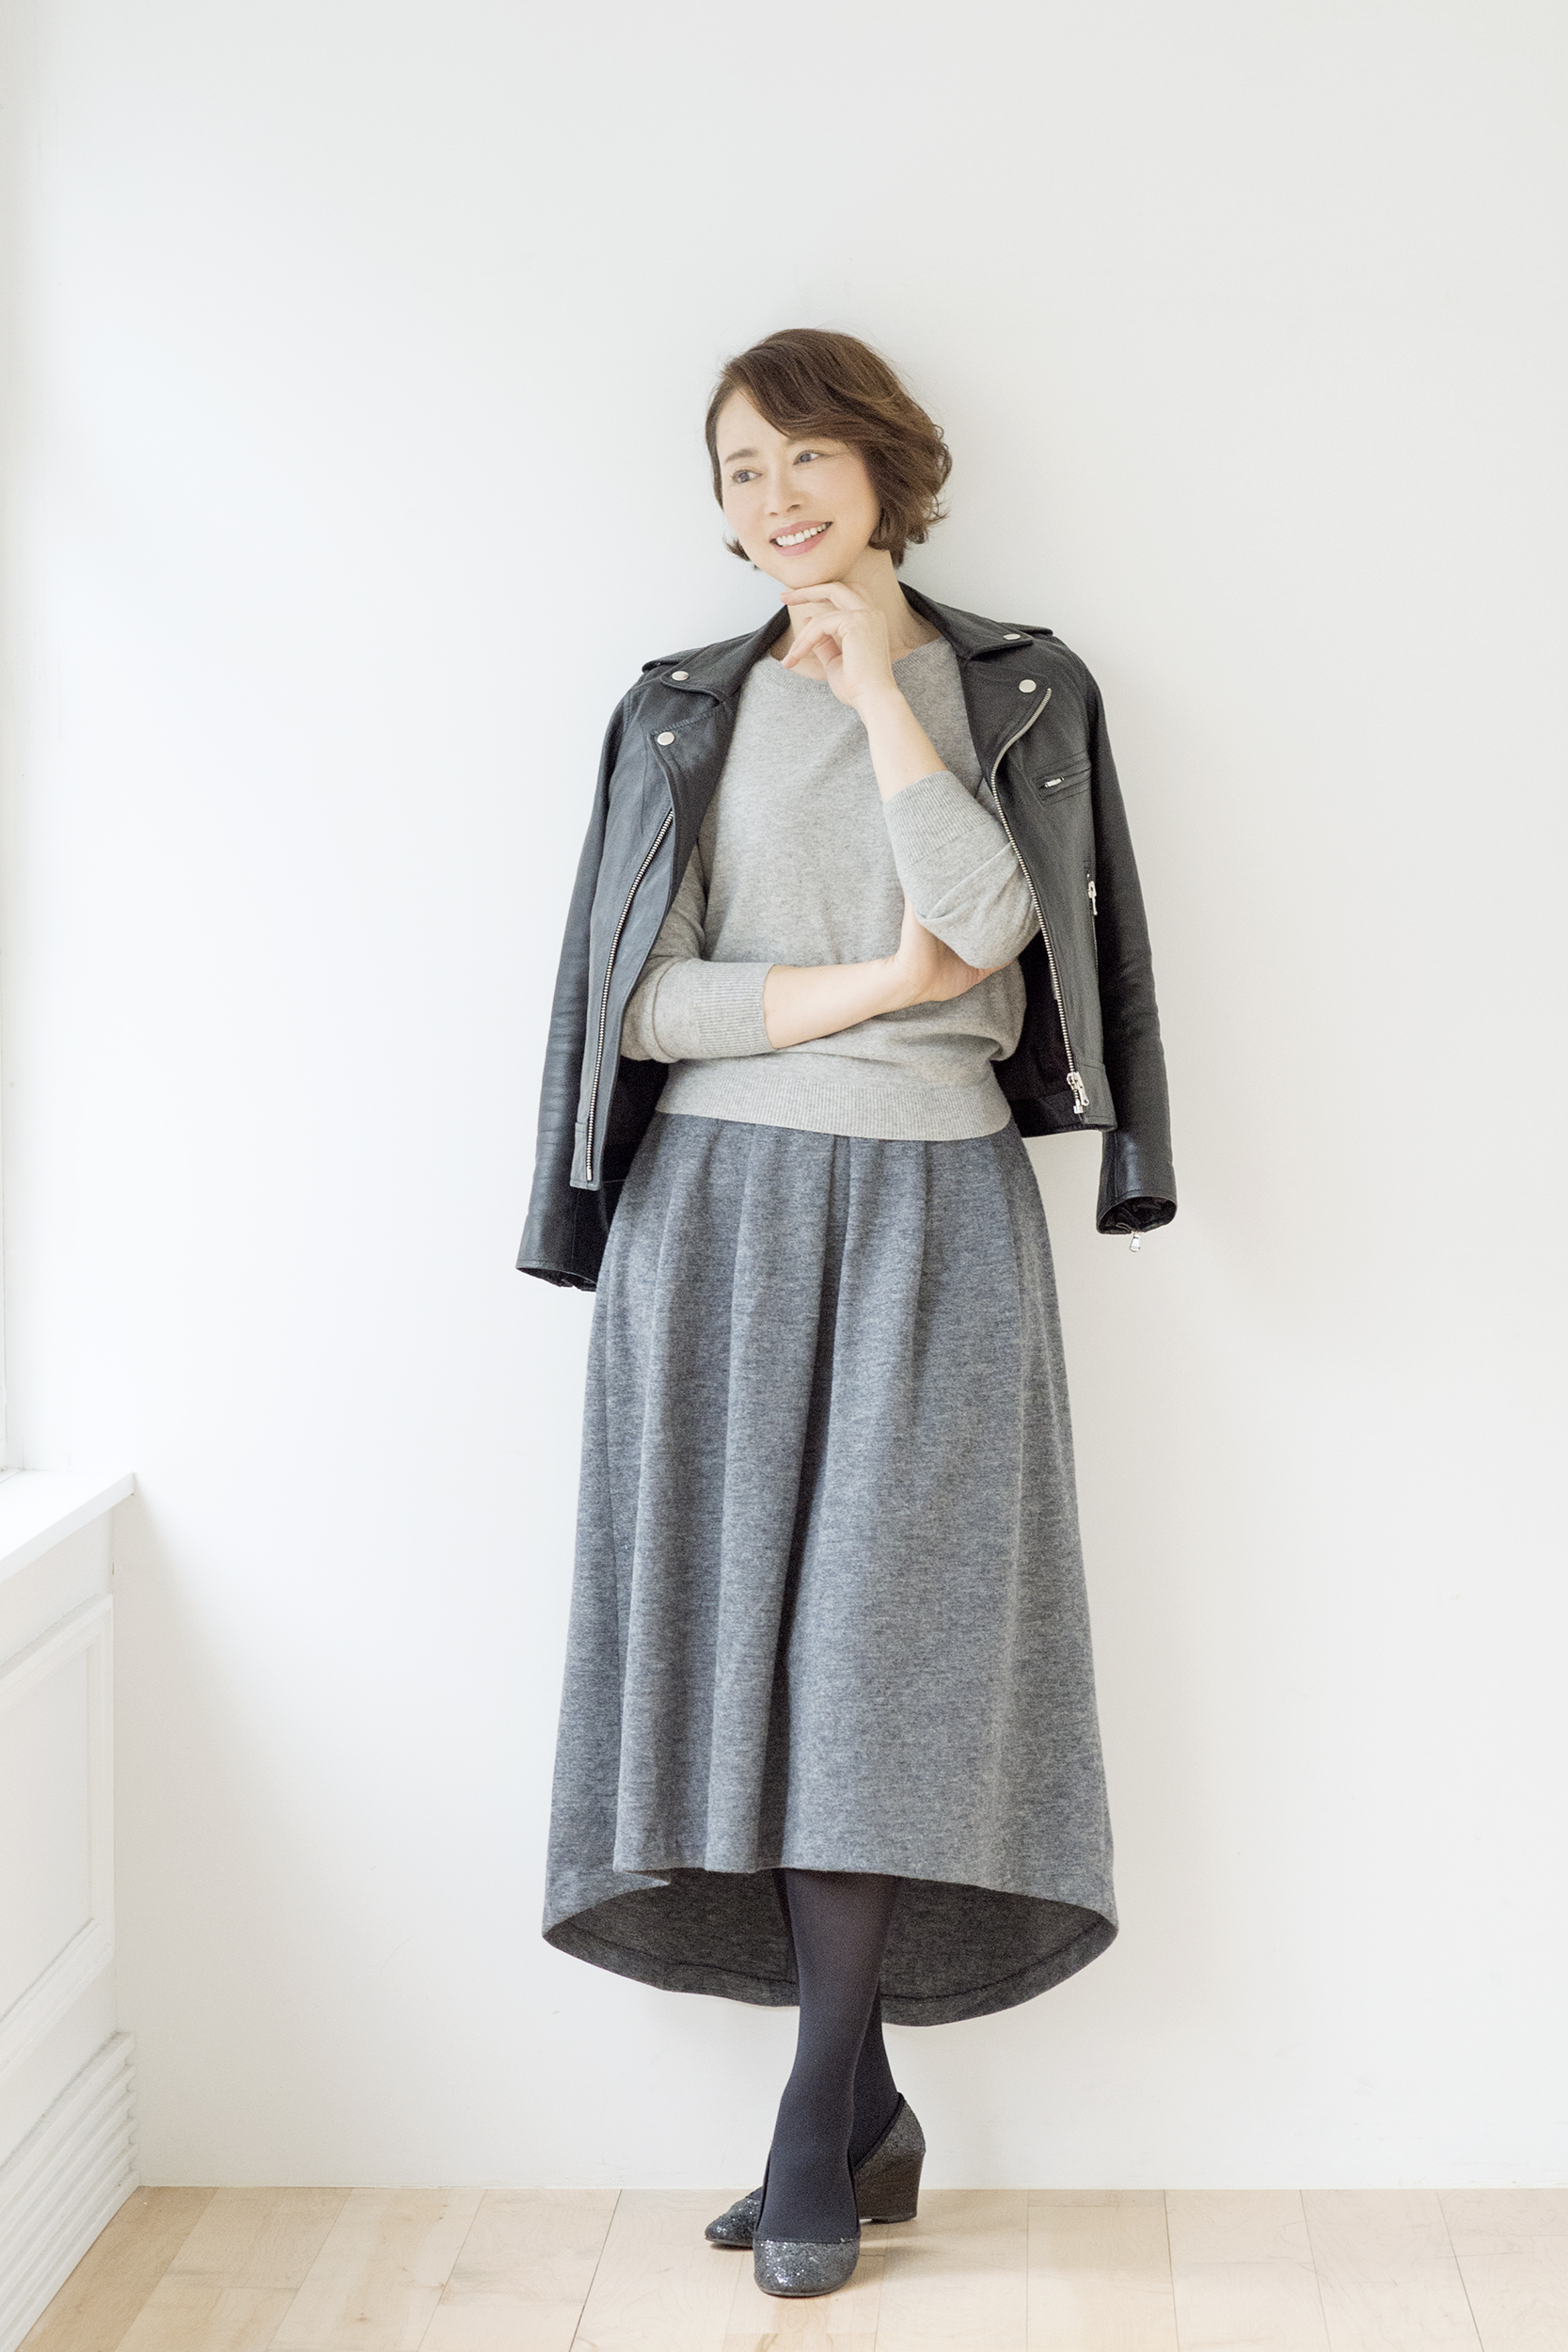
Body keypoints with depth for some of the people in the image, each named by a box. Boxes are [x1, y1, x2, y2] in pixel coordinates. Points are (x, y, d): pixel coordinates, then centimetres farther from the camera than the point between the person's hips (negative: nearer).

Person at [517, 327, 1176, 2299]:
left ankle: (817, 2132, 0)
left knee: (885, 1640, -7)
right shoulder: (682, 712, 11)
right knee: (751, 1628, -2)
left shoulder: (1019, 691, 7)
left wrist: (877, 682, -7)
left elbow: (991, 924, -11)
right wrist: (865, 986, -8)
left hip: (930, 1205, -1)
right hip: (721, 1200, 2)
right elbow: (631, 993, 2)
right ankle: (865, 2108, 9)